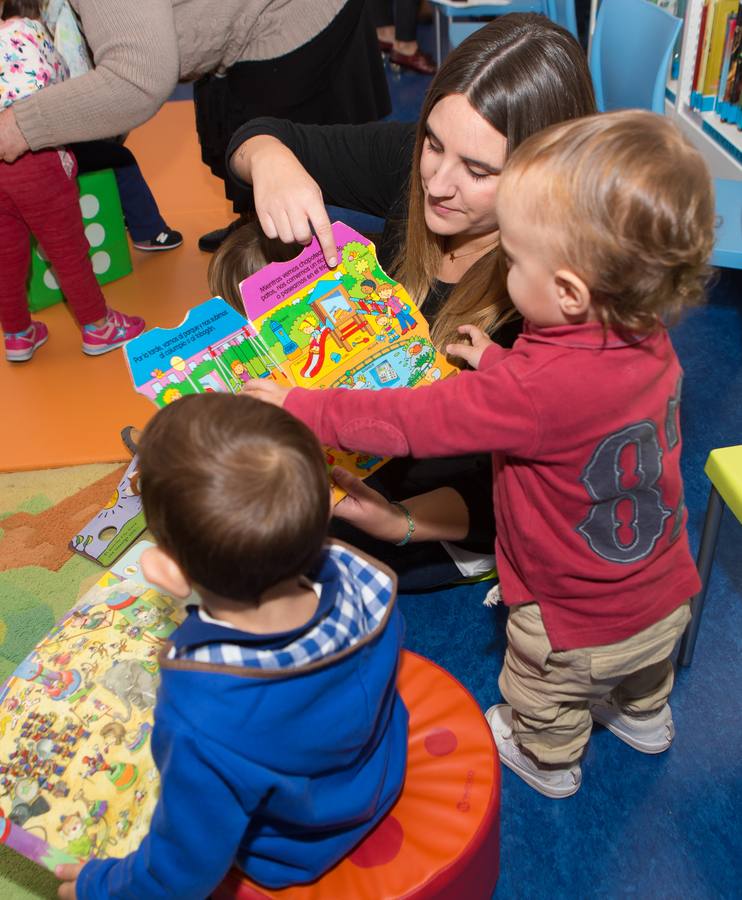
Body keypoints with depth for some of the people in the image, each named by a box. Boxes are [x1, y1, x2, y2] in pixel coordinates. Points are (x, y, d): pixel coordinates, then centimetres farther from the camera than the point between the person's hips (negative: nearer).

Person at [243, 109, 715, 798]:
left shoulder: (537, 387, -40)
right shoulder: (649, 341, -15)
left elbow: (408, 421, -32)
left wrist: (298, 406, -20)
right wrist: (498, 363, 0)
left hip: (576, 628, -6)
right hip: (668, 598, 7)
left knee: (543, 703, 28)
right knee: (644, 671, 39)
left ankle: (547, 762, 56)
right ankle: (643, 716, 68)